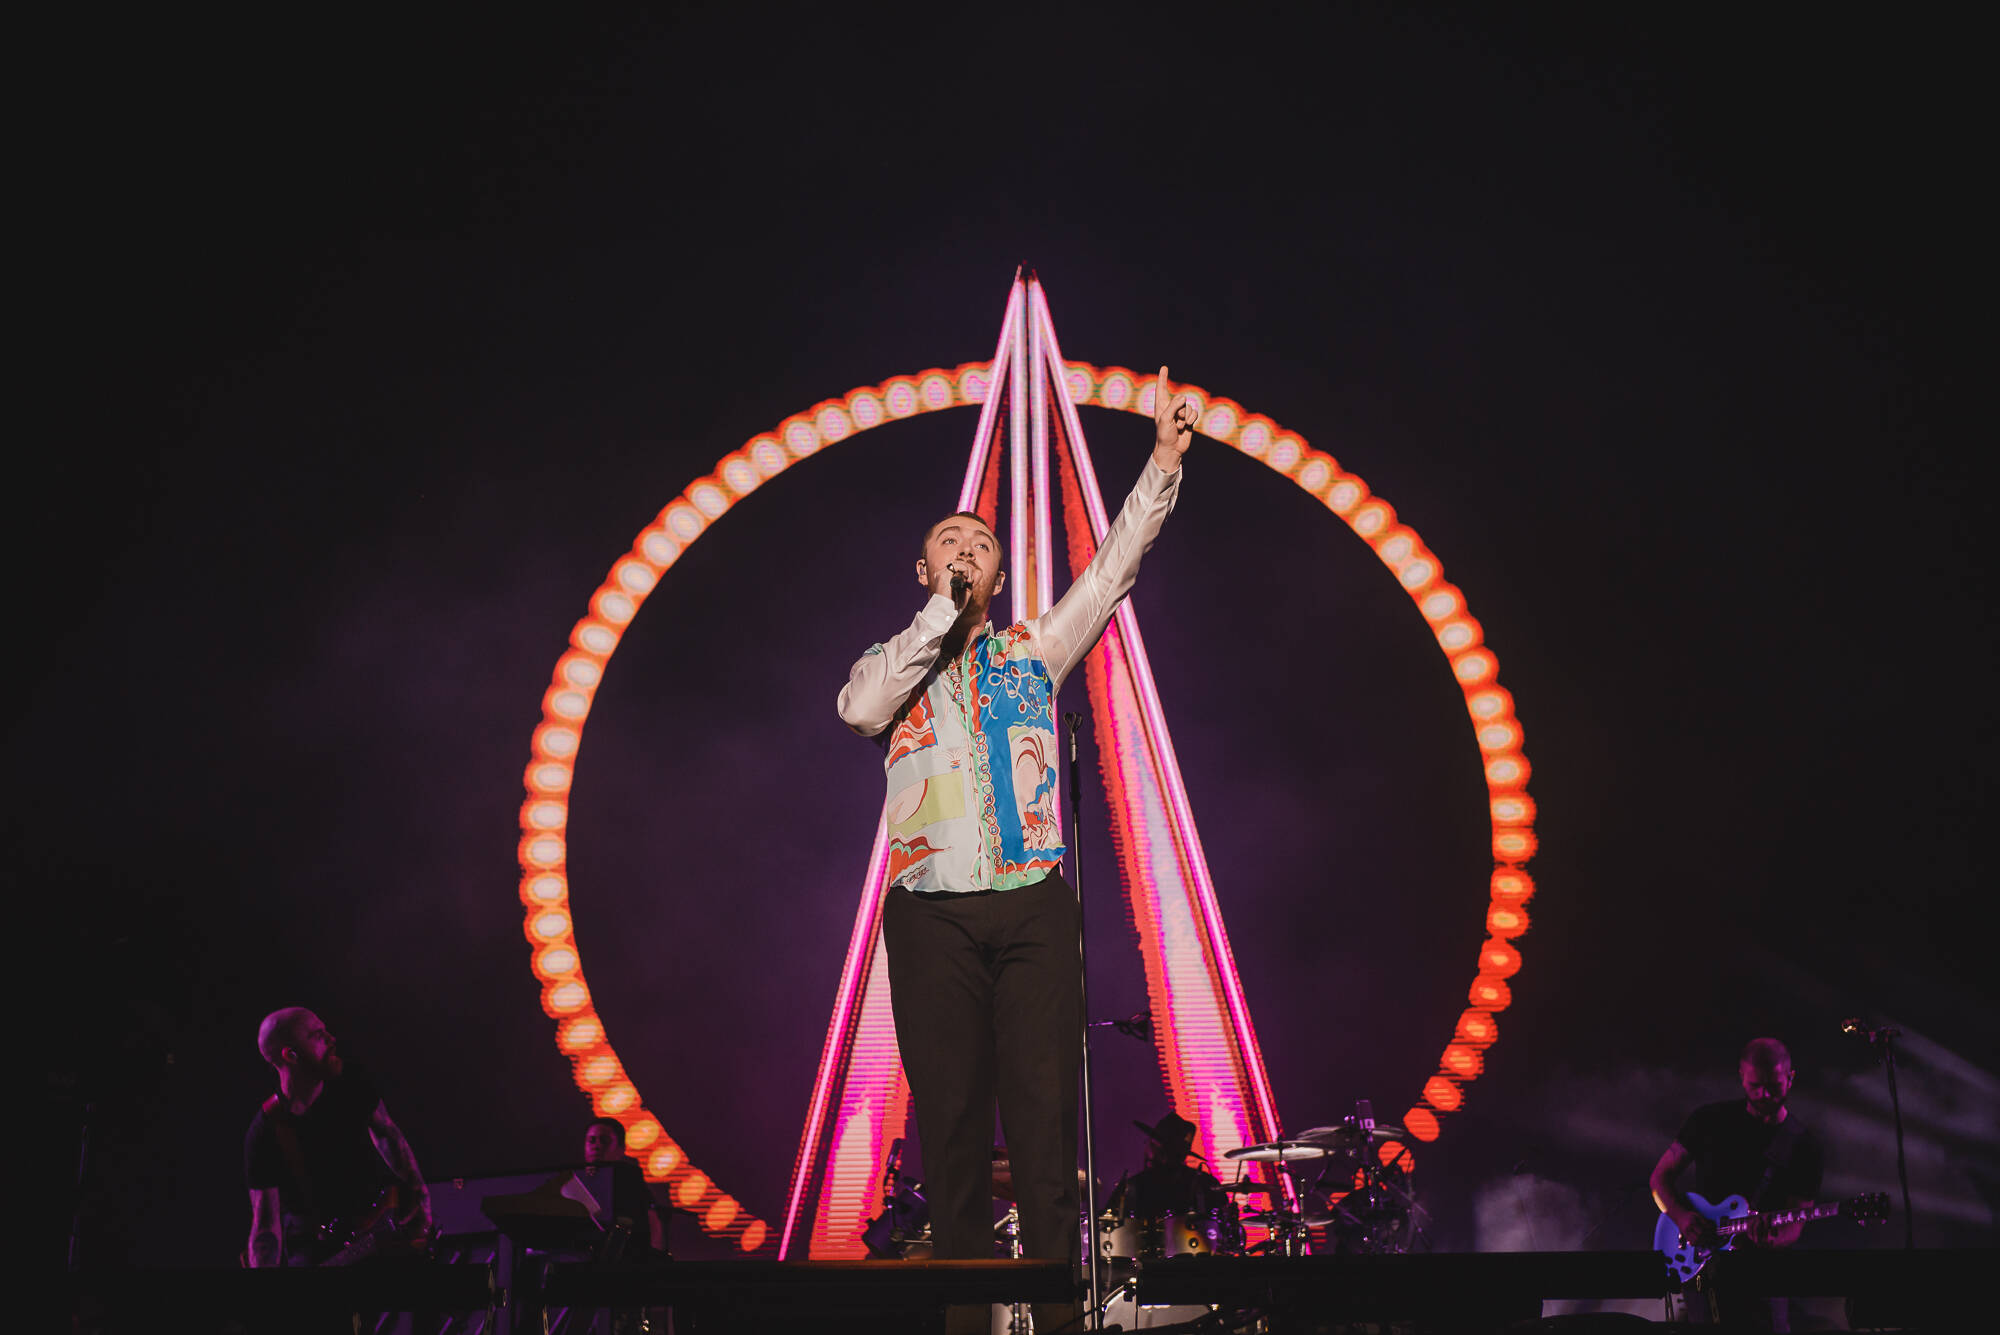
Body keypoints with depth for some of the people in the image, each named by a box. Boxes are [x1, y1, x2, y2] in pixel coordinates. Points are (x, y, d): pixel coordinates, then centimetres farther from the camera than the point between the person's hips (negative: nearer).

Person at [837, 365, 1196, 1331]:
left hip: (1032, 904, 0)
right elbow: (859, 708, -8)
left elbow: (1112, 569, 9)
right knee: (951, 1112, 2)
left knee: (1044, 1107, -3)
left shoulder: (1032, 650, 17)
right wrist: (940, 614, -4)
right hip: (933, 914, 0)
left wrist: (1163, 463, 0)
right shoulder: (895, 663, 15)